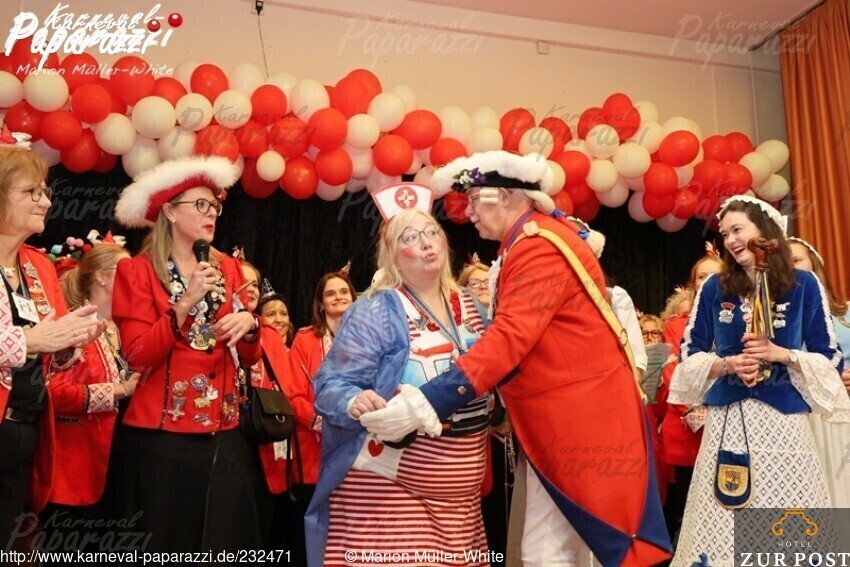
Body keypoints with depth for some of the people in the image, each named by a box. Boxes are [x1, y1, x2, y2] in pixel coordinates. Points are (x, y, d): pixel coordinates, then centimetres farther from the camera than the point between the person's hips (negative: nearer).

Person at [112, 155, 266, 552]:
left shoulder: (228, 269, 11)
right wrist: (184, 305, -19)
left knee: (228, 542, 8)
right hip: (163, 437, -4)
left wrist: (249, 325, -9)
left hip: (226, 435, 4)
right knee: (167, 547, 4)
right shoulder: (138, 271, -1)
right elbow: (138, 357, -11)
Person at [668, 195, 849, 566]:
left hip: (784, 419, -1)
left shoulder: (803, 285, 2)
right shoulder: (714, 288, 3)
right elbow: (689, 354, 5)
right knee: (721, 526, 4)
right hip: (727, 420, 1)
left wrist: (780, 354, -13)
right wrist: (727, 365, -12)